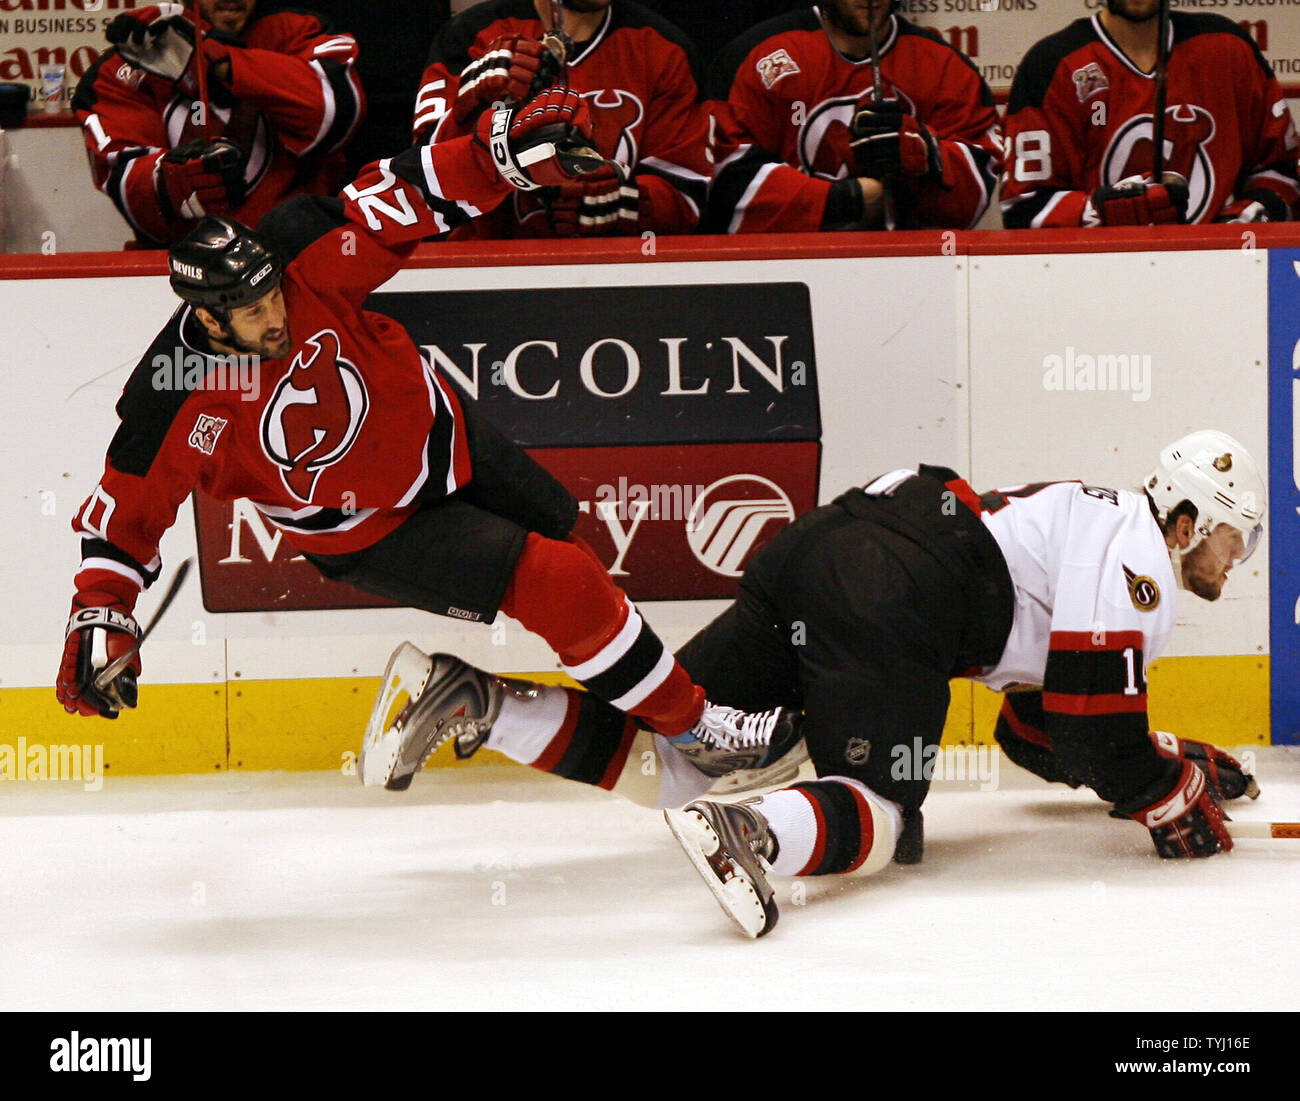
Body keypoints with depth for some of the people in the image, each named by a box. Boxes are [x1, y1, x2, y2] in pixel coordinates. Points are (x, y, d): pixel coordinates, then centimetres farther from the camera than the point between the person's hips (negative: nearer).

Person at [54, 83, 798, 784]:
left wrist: (507, 151, -35)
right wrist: (101, 619, -29)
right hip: (367, 531, -5)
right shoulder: (175, 408, -30)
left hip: (435, 431, 5)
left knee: (560, 532, 24)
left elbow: (408, 197, -22)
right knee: (553, 584, -15)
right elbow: (126, 510, -19)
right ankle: (689, 724, 1)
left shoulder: (298, 257, -25)